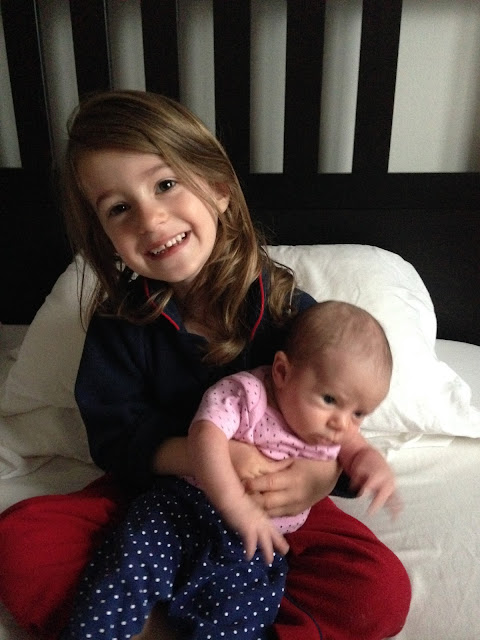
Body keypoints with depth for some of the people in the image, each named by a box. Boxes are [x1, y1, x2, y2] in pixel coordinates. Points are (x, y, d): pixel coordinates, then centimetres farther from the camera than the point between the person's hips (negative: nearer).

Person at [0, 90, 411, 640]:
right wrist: (198, 455, -30)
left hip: (271, 504, 0)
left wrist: (321, 474, -29)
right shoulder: (120, 321, -9)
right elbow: (114, 433, -11)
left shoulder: (288, 310, -14)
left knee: (382, 591, -22)